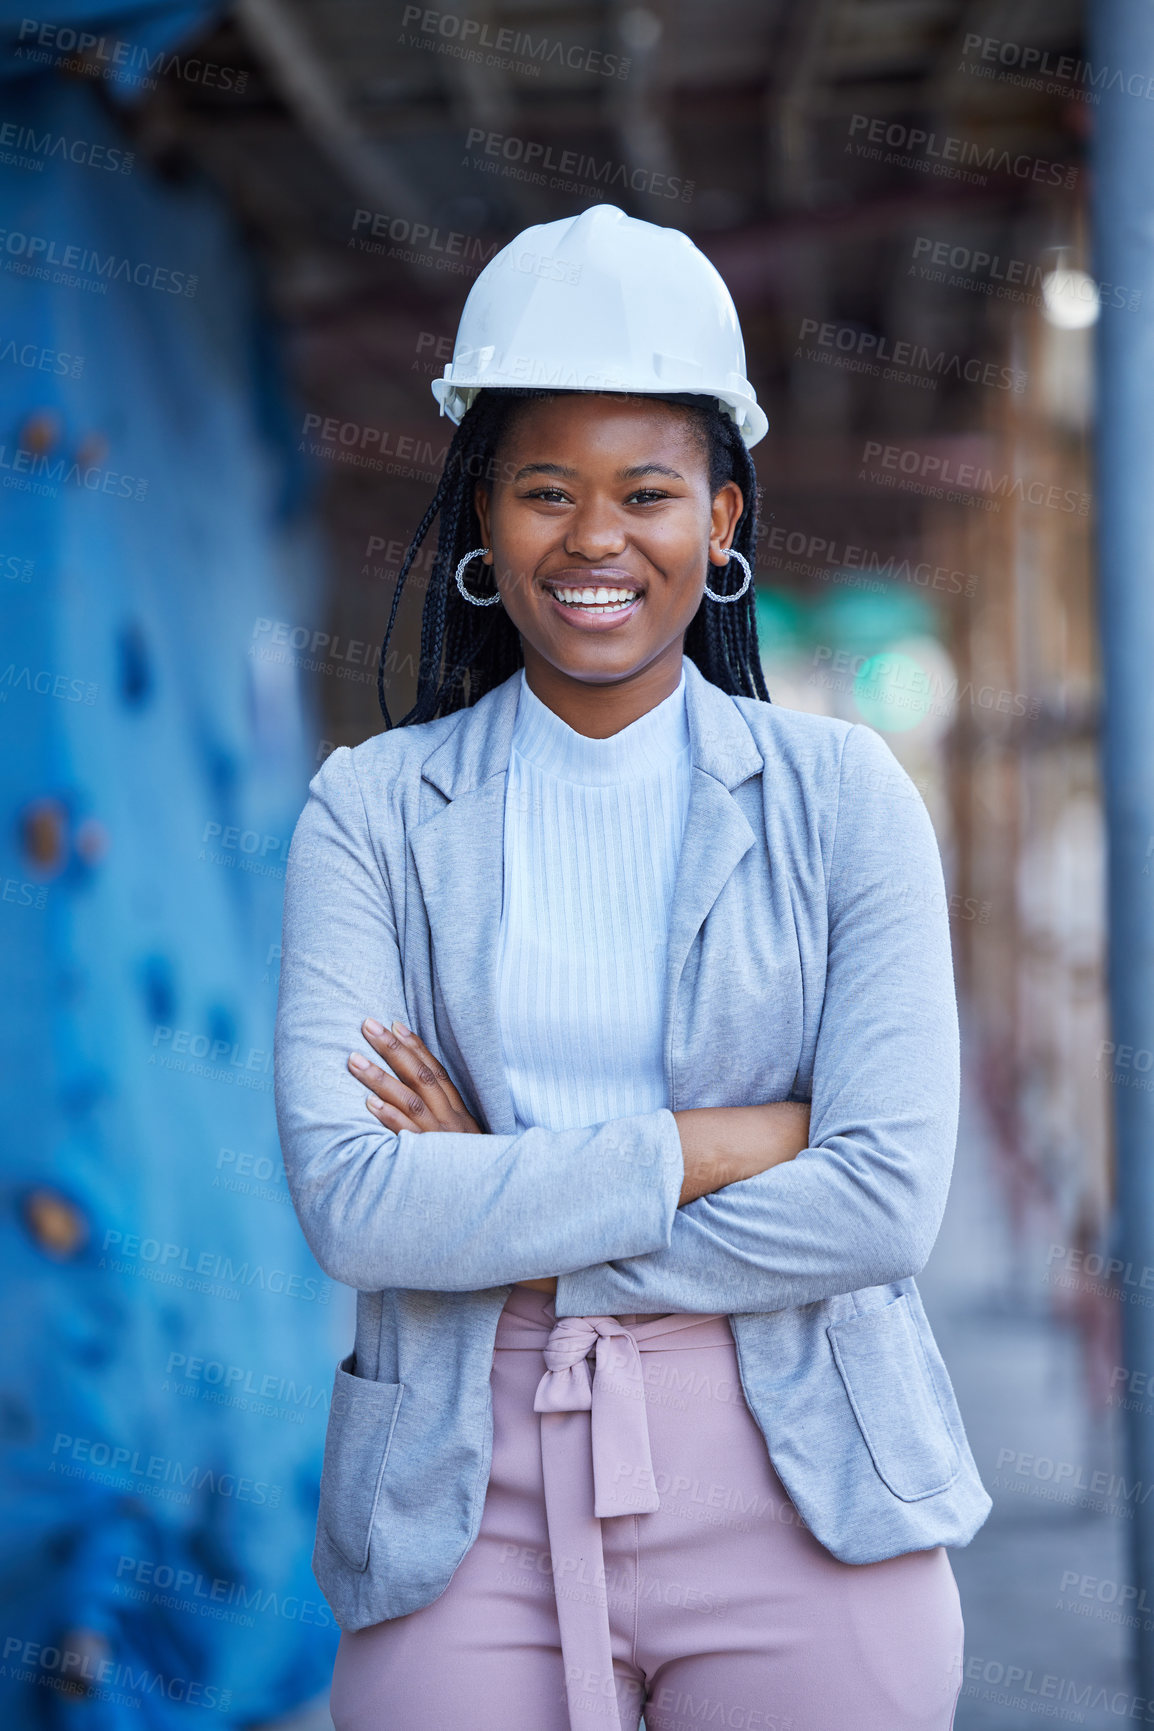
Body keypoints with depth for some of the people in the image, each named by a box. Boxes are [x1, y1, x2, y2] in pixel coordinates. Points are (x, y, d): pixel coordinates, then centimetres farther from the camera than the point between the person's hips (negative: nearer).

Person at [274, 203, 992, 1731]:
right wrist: (709, 1146, -13)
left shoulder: (843, 793, 1)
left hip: (798, 1489, 0)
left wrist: (502, 1234, -10)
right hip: (470, 1505, 0)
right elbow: (350, 1201, -10)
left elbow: (887, 1200, -9)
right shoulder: (371, 810, 2)